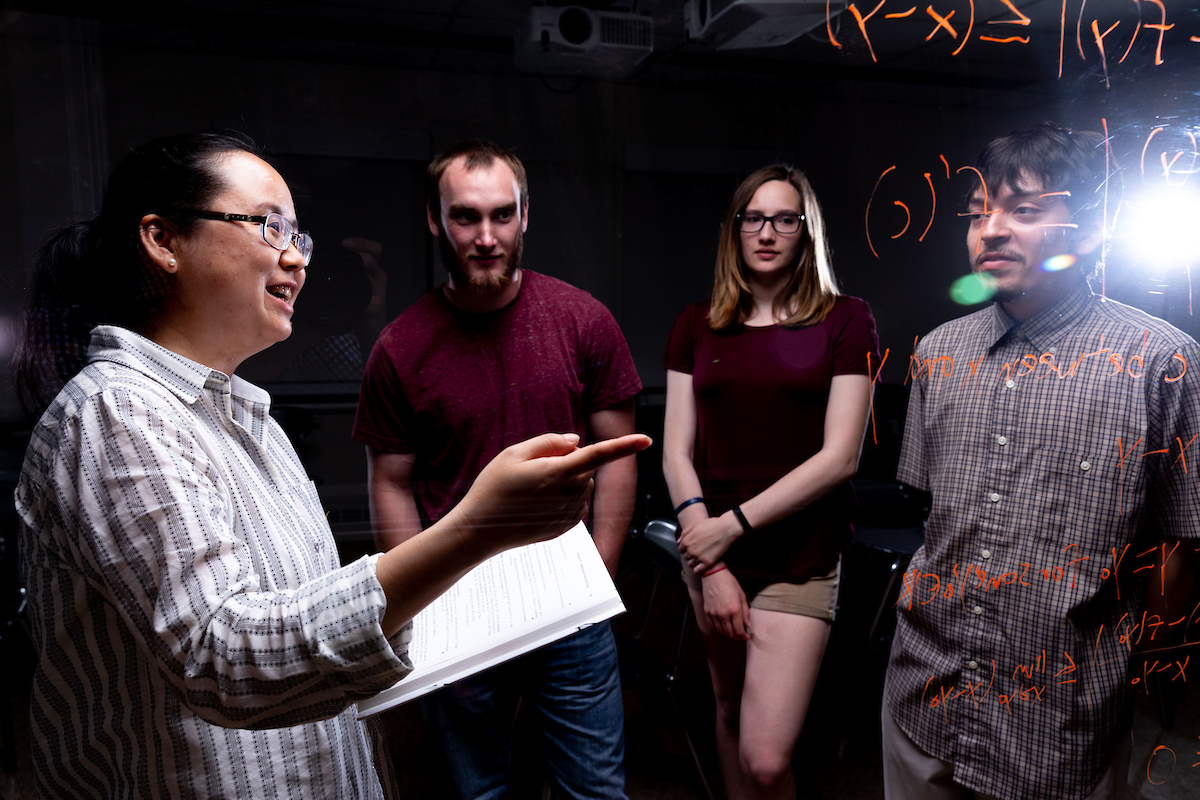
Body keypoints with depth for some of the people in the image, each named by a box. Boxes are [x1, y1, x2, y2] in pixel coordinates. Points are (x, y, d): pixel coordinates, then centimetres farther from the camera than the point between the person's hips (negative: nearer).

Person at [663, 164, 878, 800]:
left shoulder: (845, 321, -2)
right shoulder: (697, 325, 6)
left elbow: (839, 457, -8)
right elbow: (677, 453, 1)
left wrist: (733, 523, -12)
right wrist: (712, 568, -8)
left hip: (798, 558, -3)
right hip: (710, 552, 3)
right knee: (729, 709, 18)